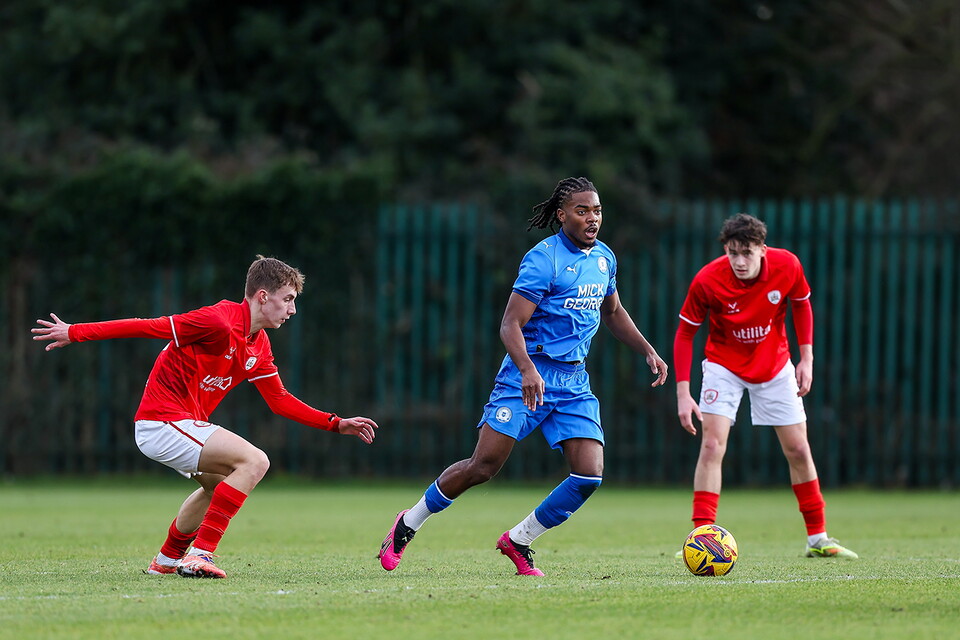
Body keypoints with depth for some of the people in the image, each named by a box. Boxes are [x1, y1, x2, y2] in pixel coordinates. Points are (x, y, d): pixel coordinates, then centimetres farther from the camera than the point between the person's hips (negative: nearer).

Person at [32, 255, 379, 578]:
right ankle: (199, 556, -21)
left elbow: (280, 401, 18)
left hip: (186, 424, 10)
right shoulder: (218, 322, -20)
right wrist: (75, 332, -16)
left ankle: (167, 559, 43)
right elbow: (149, 326, -18)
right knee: (254, 461, -20)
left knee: (223, 481, 31)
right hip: (162, 422, -10)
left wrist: (336, 424, 13)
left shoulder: (258, 345, 10)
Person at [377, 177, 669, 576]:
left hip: (574, 382, 6)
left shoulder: (604, 258, 10)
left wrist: (647, 351, 20)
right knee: (483, 466, -11)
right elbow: (510, 325, -18)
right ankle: (409, 524, 12)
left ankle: (518, 542, 9)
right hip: (528, 375, -6)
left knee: (589, 476, -10)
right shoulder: (544, 258, -12)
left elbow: (612, 313, 30)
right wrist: (527, 370, -34)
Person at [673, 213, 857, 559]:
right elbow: (684, 333, -15)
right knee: (712, 446, -18)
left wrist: (806, 358, -5)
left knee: (798, 449, 5)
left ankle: (817, 538, 18)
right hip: (724, 365, -2)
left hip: (775, 366, 2)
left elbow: (801, 305, 1)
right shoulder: (707, 281, -27)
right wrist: (683, 391, -21)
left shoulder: (787, 266, -21)